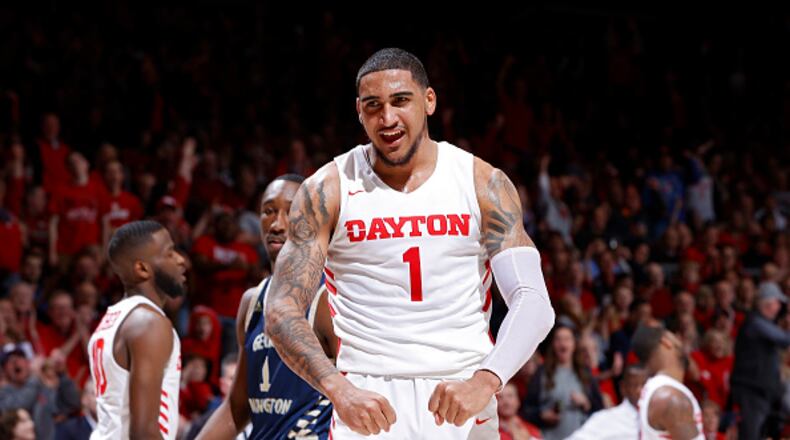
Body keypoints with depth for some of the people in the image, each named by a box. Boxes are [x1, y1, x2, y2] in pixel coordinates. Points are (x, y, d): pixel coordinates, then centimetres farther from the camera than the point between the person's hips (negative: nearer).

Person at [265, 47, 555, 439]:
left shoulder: (482, 184, 1)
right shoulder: (328, 190, -1)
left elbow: (533, 303, -7)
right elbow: (281, 310, -7)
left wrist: (484, 381, -25)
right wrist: (338, 389, -24)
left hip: (461, 394, 1)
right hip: (367, 399, -1)